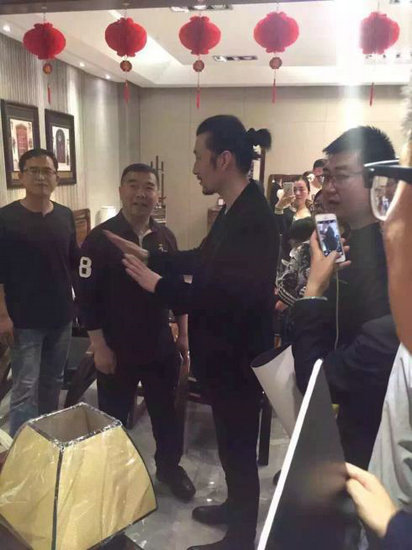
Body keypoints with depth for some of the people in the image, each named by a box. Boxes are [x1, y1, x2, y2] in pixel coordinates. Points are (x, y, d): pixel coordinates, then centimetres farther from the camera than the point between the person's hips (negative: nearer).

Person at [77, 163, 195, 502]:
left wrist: (183, 335, 9)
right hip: (117, 348, -4)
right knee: (113, 416, 14)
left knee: (168, 410, 17)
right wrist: (100, 347, -13)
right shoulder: (100, 238, -13)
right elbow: (87, 296, -12)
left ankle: (170, 467, 40)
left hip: (161, 345, 4)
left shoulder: (166, 237, 2)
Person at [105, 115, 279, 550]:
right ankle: (236, 507, 49)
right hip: (224, 351, 9)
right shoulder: (235, 209, 5)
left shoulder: (253, 219, -27)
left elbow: (229, 300, -32)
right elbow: (204, 260, 17)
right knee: (232, 441, 26)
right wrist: (150, 256, 13)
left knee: (238, 446, 11)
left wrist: (158, 285, -23)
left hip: (237, 356, -9)